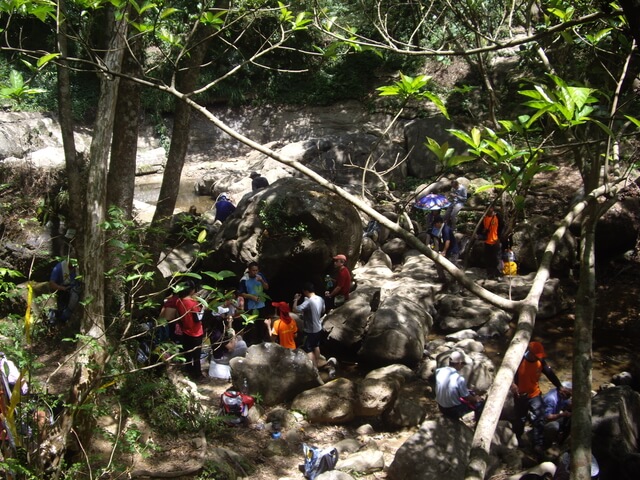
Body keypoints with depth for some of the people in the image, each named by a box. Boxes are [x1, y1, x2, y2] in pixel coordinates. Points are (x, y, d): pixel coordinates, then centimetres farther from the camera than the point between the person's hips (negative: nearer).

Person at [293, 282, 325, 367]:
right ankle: (316, 366, 39)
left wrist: (296, 300, -16)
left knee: (308, 350, 6)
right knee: (316, 347, 25)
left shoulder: (308, 302, -29)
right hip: (318, 328, 8)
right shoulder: (320, 299, -4)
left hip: (310, 331, -8)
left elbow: (295, 310, -31)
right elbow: (323, 311, 12)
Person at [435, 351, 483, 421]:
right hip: (453, 411, -7)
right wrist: (476, 399, 10)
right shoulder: (459, 379, -28)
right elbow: (467, 397, -13)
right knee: (479, 403, 13)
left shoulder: (439, 371, -10)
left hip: (441, 407, 7)